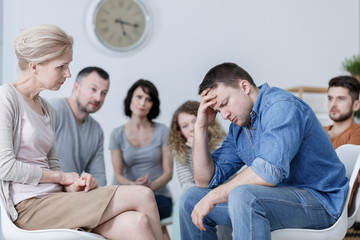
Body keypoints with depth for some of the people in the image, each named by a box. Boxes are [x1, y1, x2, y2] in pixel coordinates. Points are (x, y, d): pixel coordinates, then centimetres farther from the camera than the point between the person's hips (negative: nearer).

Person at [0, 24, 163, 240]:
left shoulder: (47, 109, 21)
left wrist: (73, 185, -4)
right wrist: (61, 177, -6)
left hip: (53, 197, 7)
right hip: (30, 207, -7)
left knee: (136, 222, -20)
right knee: (142, 195, -17)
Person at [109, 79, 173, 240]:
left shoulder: (162, 132, 4)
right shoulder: (117, 134, 7)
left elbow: (168, 172, 0)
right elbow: (118, 175, 1)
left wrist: (151, 186, -21)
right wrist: (135, 185, -21)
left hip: (159, 196, -1)